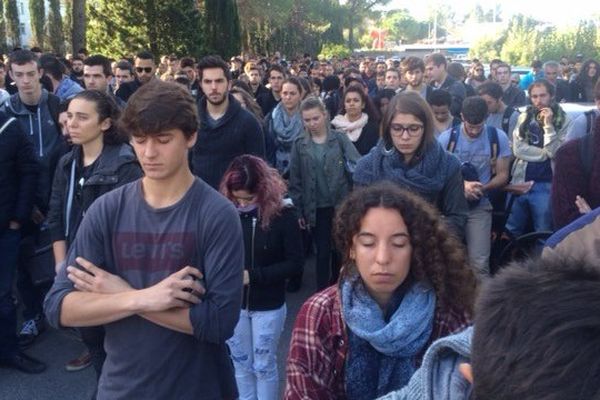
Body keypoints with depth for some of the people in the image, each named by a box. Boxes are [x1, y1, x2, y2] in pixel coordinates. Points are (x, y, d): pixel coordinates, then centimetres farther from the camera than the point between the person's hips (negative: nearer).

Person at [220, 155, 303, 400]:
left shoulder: (283, 216, -16)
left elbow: (295, 263, -13)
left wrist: (253, 275, -20)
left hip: (268, 306, -2)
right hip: (233, 303, 3)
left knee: (264, 365, 12)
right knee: (240, 363, 19)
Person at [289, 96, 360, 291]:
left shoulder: (340, 139, -2)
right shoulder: (299, 144, 1)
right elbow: (295, 180, 4)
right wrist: (300, 210, 2)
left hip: (341, 205, 0)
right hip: (317, 208, 0)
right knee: (323, 251, 5)